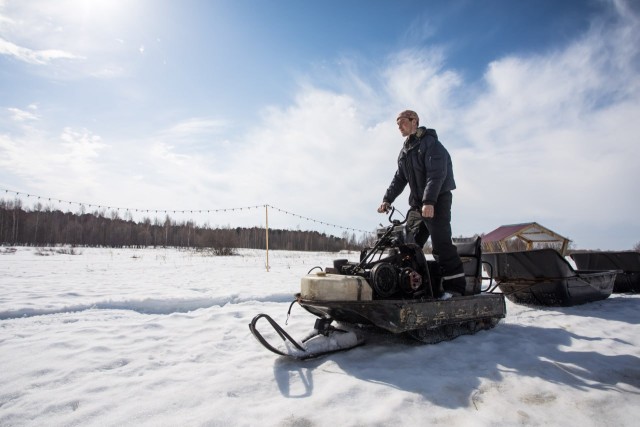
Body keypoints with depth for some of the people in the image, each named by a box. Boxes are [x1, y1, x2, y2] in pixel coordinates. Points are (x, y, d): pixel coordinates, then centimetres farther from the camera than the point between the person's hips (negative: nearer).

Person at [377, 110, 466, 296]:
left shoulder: (431, 143, -8)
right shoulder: (404, 151, 17)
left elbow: (436, 174, -20)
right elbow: (399, 178, 18)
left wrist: (429, 201, -30)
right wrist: (387, 199, 7)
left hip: (438, 200, -8)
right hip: (417, 202, 8)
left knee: (441, 243, -14)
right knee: (410, 244, 5)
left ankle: (455, 284, -9)